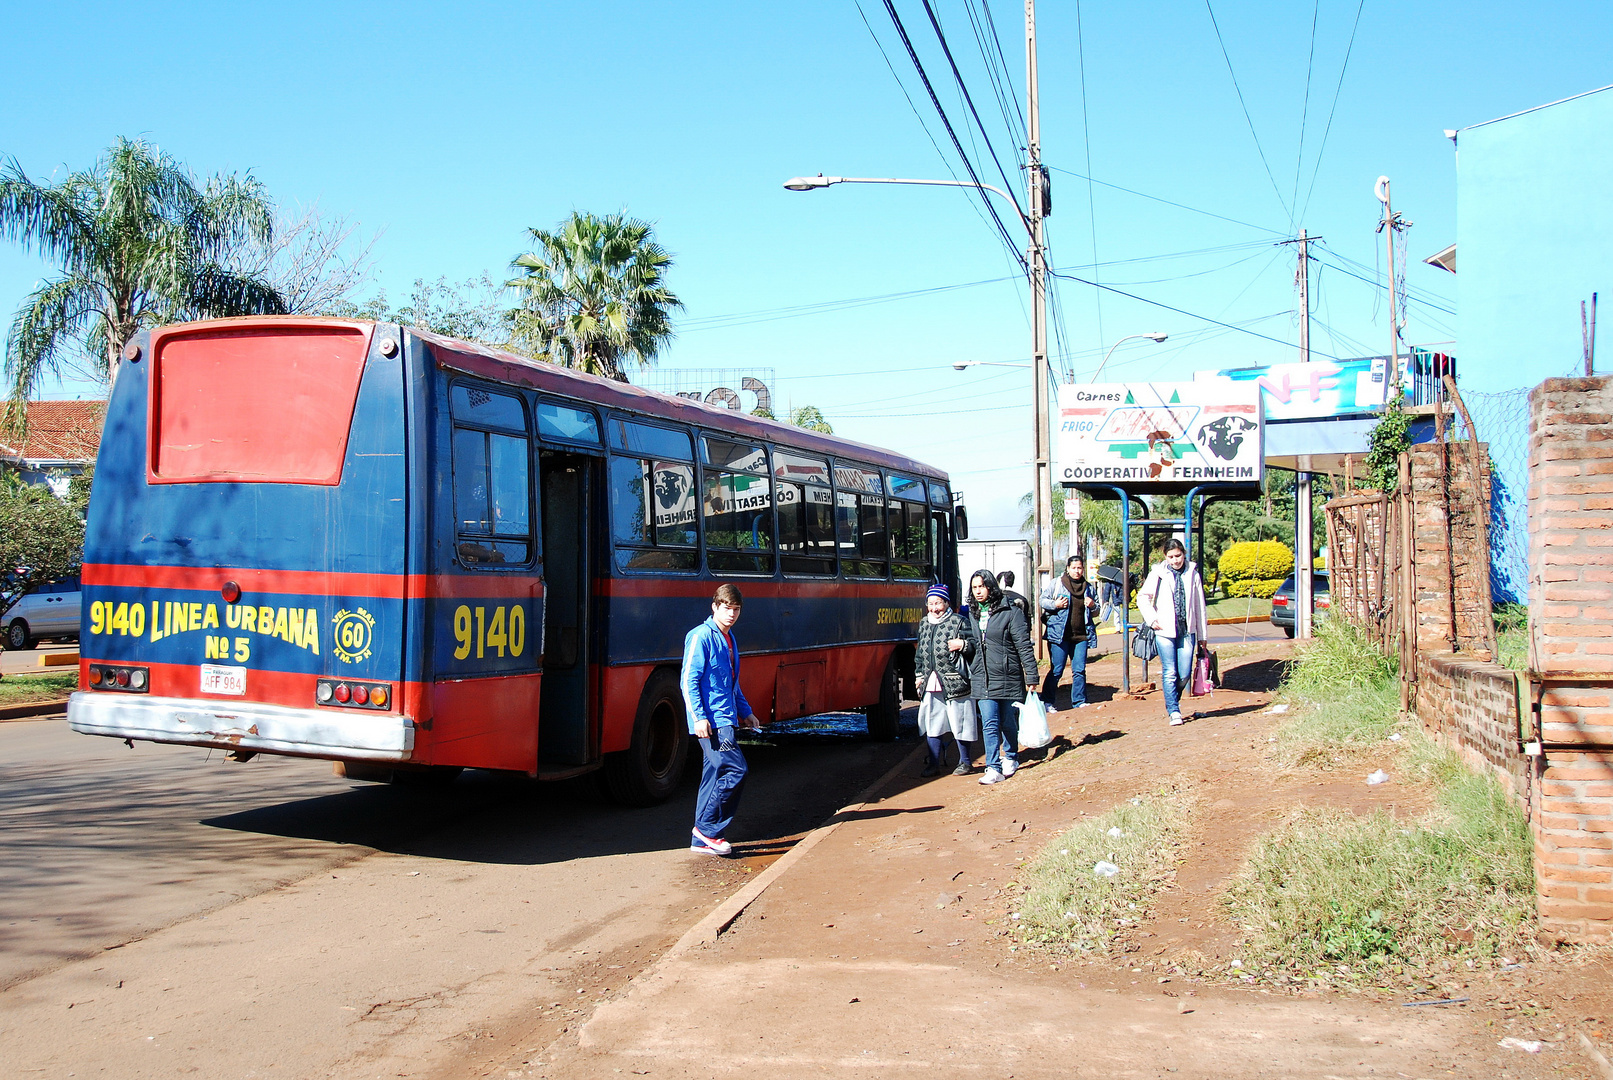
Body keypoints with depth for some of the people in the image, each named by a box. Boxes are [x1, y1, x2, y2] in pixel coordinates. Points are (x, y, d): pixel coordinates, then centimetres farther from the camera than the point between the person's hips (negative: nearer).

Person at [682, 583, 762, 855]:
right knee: (735, 769, -14)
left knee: (715, 776, 10)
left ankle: (702, 839, 15)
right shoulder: (701, 636, -10)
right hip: (710, 720, -9)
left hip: (725, 718, 9)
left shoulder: (729, 638, 18)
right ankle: (707, 829, -5)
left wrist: (746, 712, 27)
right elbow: (689, 680, -15)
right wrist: (699, 717, -21)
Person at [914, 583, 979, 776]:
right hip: (930, 684, 6)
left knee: (959, 723, 2)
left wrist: (962, 645, -21)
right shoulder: (924, 624, 16)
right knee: (930, 724, 8)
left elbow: (974, 645, -3)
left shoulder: (958, 621, -3)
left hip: (954, 682, -6)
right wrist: (919, 675, 19)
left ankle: (964, 762, 16)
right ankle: (934, 762, 18)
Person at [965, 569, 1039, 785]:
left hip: (1008, 678, -3)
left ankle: (1010, 758, 32)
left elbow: (1024, 647, -5)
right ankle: (994, 768, -6)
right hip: (983, 680, 3)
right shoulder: (972, 615, 11)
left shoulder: (1011, 612, -5)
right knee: (990, 725, -6)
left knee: (1008, 723, 9)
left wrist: (1031, 678, -8)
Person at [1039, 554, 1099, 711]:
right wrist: (1055, 604, -14)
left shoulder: (1090, 587, 14)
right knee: (1057, 670, -2)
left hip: (1081, 636, 4)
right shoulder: (1056, 583, 2)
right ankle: (1046, 702, 6)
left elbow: (1097, 610, 23)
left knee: (1079, 670, 4)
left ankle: (1079, 701, 15)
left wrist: (1092, 606, 0)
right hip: (1059, 634, -4)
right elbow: (1043, 600, 5)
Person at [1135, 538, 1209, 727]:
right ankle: (1174, 711, 0)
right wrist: (1152, 619, -4)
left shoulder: (1192, 574, 7)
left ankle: (1173, 700, 27)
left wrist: (1202, 635, 10)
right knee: (1170, 673, -6)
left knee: (1185, 674, 1)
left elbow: (1199, 605, 10)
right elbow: (1142, 597, 8)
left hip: (1187, 631, 2)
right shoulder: (1158, 574, 1)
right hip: (1165, 632, -2)